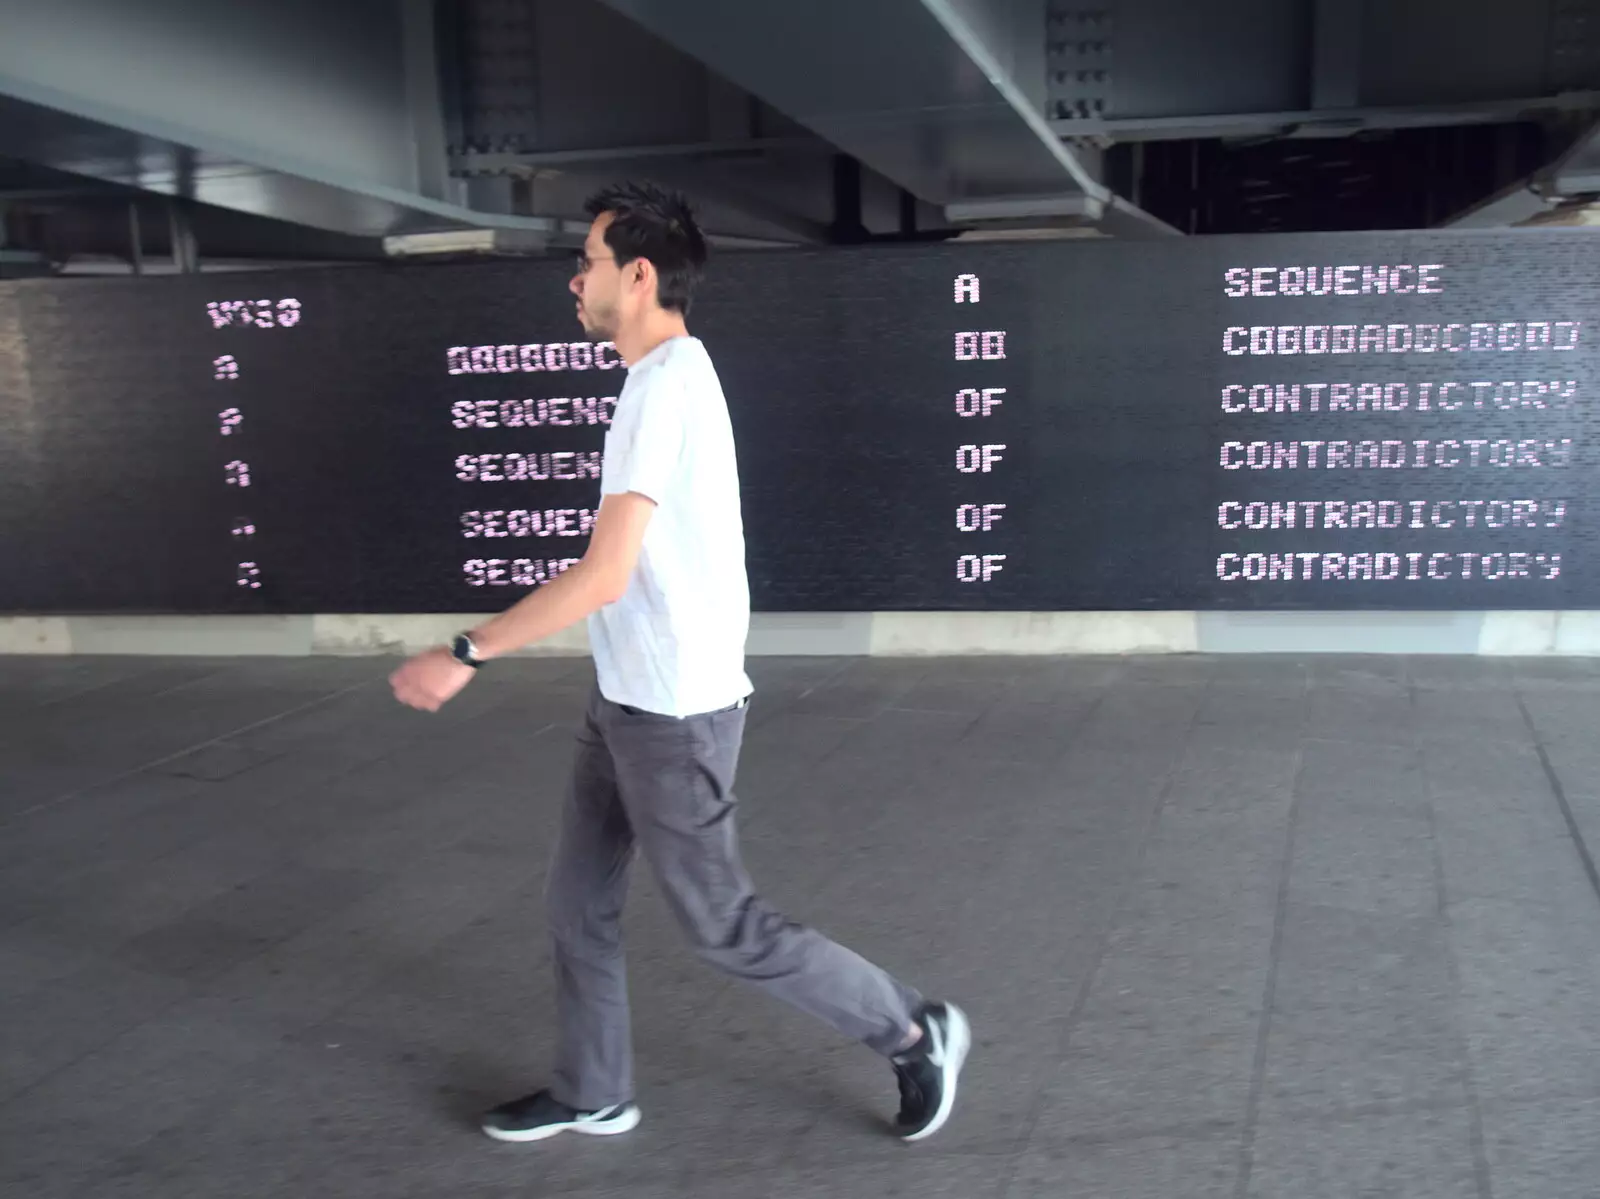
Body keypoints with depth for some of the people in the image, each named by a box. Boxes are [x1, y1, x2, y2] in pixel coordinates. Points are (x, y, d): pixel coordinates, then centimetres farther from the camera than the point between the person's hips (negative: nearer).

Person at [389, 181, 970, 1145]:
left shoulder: (665, 385, -22)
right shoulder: (675, 373, 9)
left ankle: (915, 1032, 20)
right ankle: (592, 1094, 32)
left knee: (723, 926, 4)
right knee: (578, 902, 16)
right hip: (628, 700, 10)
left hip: (673, 712, -10)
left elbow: (604, 575, -27)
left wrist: (466, 655, -22)